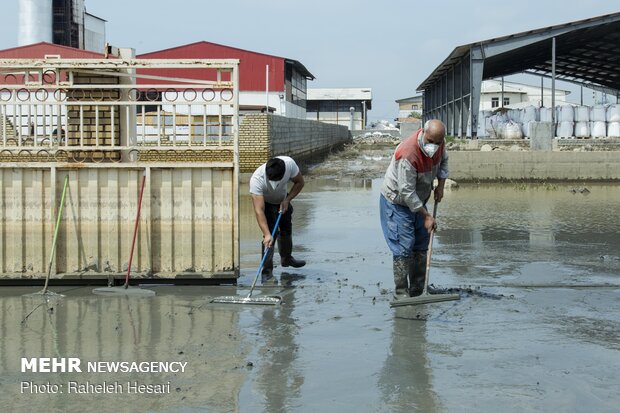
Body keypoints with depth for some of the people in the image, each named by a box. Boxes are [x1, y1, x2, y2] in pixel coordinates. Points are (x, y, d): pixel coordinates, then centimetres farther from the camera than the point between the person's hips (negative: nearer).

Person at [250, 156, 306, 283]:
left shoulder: (289, 164, -35)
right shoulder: (257, 179, -43)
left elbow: (299, 182, -14)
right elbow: (259, 210, -44)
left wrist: (287, 200, -25)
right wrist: (267, 234, -51)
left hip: (283, 200, 4)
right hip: (266, 202, -4)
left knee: (286, 229, 19)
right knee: (271, 234, -17)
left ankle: (286, 258, 45)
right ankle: (267, 271, -8)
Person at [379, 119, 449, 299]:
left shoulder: (438, 143, -12)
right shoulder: (407, 154, -35)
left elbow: (443, 161, 14)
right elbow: (407, 192, -31)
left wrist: (441, 185, -1)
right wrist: (426, 216, -26)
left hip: (418, 200, 8)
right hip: (396, 202, -8)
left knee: (421, 246, 11)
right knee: (403, 248, -13)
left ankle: (417, 291, 19)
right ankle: (401, 293, -7)